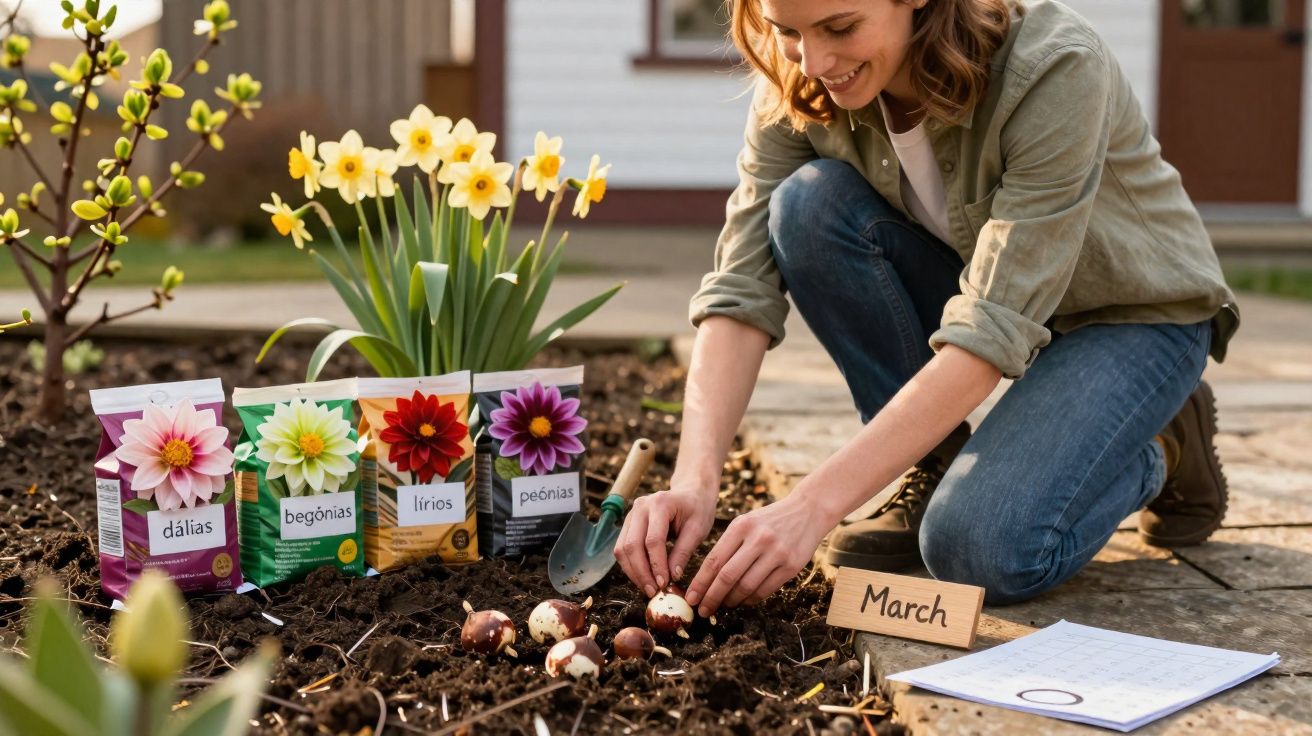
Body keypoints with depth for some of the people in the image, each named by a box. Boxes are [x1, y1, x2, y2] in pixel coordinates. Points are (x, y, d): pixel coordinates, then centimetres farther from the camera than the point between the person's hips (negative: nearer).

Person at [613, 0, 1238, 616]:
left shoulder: (1053, 70, -34)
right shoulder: (795, 93, -19)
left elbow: (992, 328, -38)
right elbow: (741, 289, -22)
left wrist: (811, 505, -44)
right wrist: (694, 480, -38)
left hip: (1133, 313, -5)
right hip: (986, 286, 5)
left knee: (982, 548, -28)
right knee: (809, 206, -24)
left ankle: (1162, 445, 4)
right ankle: (936, 468, -6)